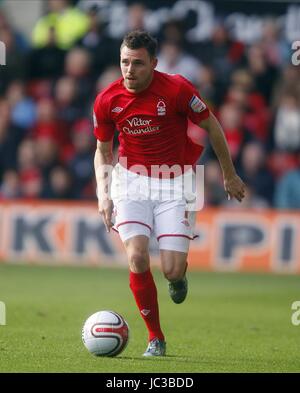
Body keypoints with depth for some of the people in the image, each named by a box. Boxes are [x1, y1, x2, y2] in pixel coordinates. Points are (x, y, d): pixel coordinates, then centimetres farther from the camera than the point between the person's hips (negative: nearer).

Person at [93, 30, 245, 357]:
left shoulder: (177, 89, -16)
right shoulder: (107, 101, -8)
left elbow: (211, 127, -1)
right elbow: (103, 151, 8)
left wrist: (229, 175, 6)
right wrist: (103, 194, -5)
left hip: (174, 183, -1)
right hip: (132, 181, 1)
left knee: (172, 270, -12)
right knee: (137, 258, -20)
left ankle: (178, 276, 30)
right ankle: (155, 338, -2)